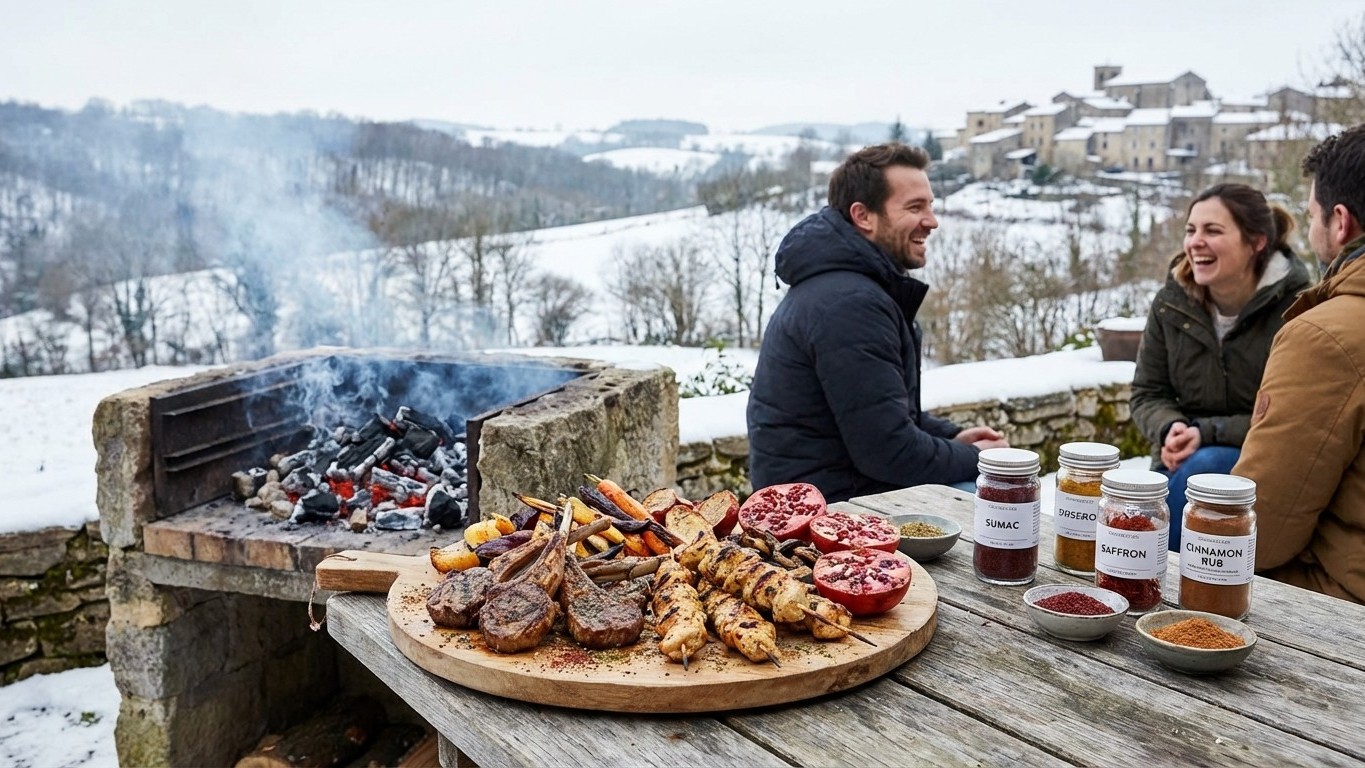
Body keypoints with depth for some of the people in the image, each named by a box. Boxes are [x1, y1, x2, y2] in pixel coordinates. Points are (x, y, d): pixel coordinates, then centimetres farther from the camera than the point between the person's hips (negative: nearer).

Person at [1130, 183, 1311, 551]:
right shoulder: (1170, 303, 0)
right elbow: (1147, 394, 5)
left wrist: (1208, 433, -23)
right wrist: (1171, 429, -17)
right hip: (1183, 465, 3)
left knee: (1205, 466, -34)